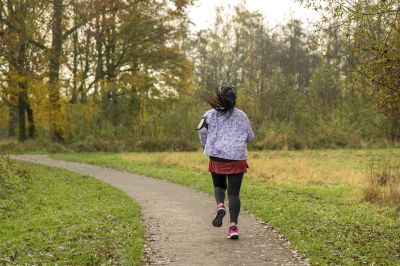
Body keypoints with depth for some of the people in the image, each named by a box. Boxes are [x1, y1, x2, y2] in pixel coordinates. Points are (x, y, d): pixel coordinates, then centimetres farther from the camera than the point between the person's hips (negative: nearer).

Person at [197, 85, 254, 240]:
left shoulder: (212, 114, 2)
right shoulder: (241, 115, 6)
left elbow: (202, 130, -11)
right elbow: (250, 137, 11)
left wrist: (206, 146, 7)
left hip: (217, 156, 0)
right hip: (237, 158, 0)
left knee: (219, 186, 22)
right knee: (234, 193, 3)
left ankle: (220, 206, -9)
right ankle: (233, 227, -7)